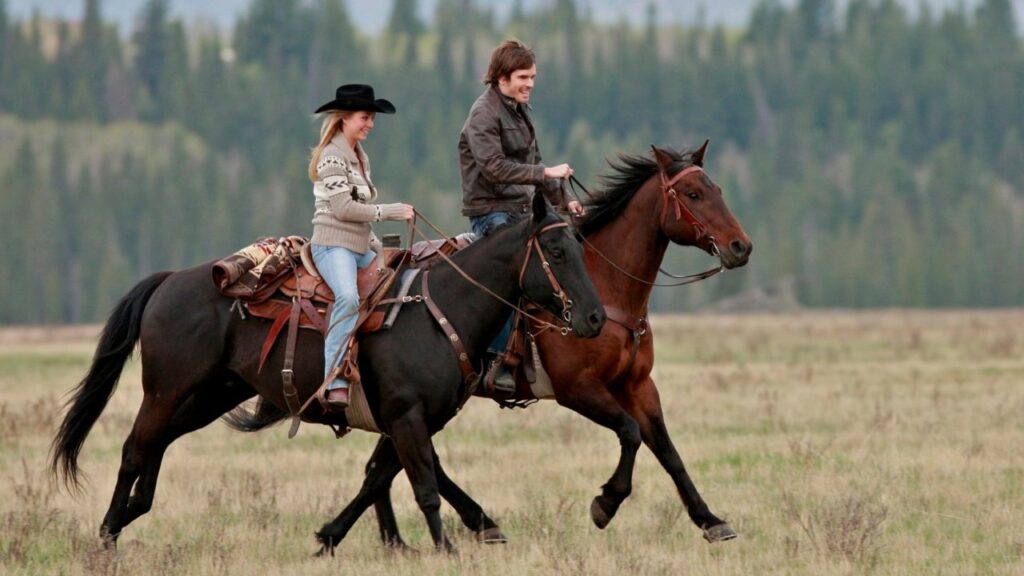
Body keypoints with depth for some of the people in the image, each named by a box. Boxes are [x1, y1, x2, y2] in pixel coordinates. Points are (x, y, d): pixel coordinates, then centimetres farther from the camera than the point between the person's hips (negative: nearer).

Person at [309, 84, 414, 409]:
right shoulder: (332, 156, -9)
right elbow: (343, 208, -17)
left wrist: (376, 246, 19)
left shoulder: (359, 157, 19)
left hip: (360, 248, 10)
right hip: (333, 245, -10)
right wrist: (391, 212, -13)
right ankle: (335, 384, -41)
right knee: (348, 298, -34)